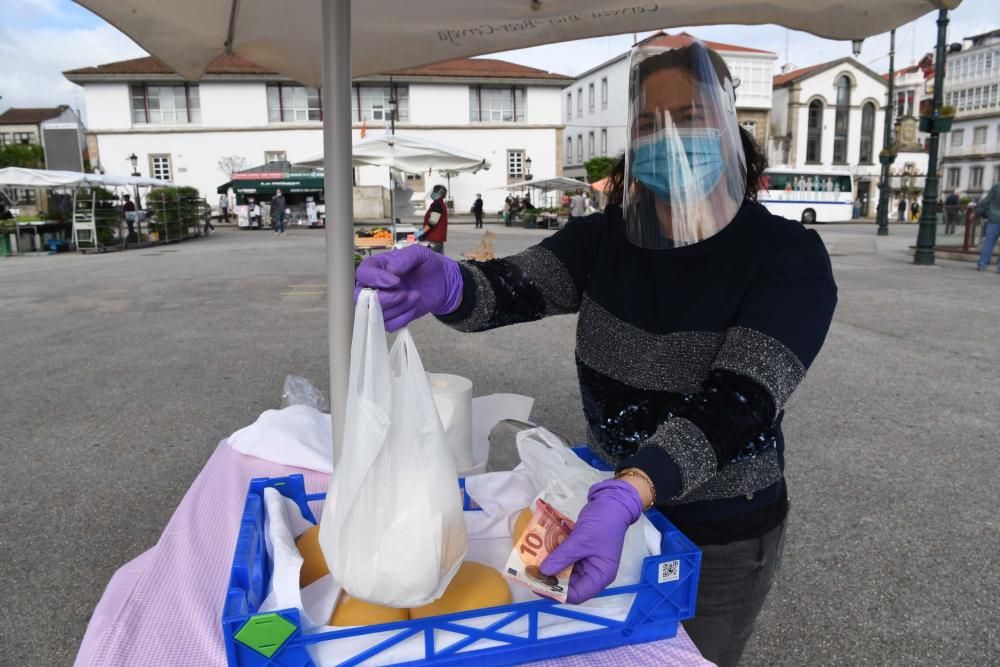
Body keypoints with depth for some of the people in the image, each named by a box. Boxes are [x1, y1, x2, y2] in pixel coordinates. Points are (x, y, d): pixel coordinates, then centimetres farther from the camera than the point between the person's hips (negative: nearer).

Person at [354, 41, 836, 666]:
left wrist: (626, 497, -45)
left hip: (721, 536, -3)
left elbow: (737, 401, -30)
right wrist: (447, 285, -44)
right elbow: (515, 285, -21)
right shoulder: (607, 236, -7)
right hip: (609, 504, 3)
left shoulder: (788, 256, -18)